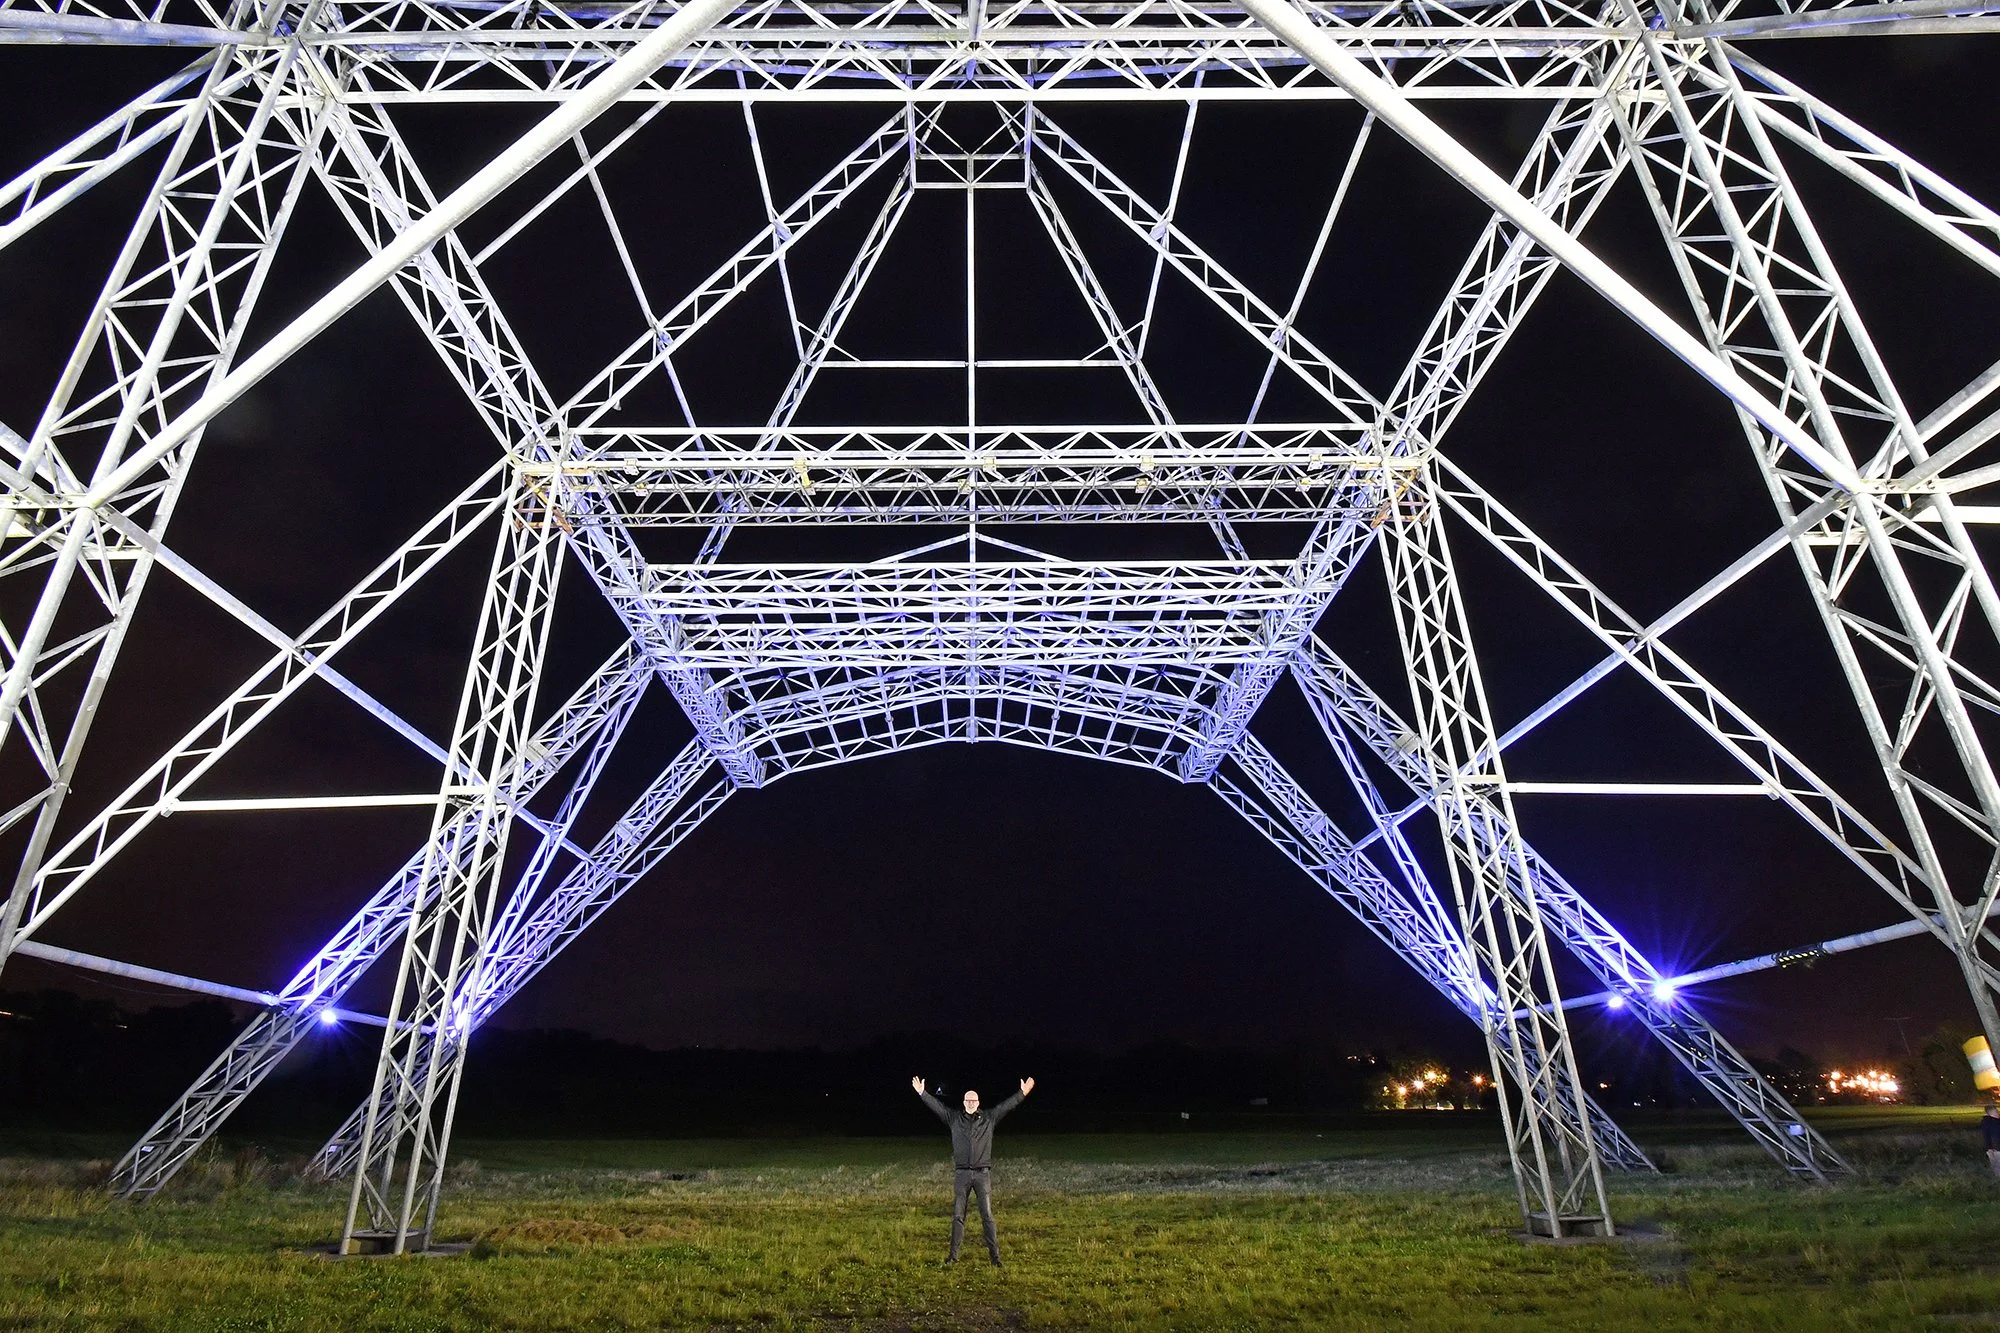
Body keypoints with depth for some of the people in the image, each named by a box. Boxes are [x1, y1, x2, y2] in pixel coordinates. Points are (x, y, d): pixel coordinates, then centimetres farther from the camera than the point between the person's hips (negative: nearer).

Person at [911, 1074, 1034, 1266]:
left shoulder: (989, 1118, 5)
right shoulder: (954, 1118, 6)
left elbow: (1007, 1105, 0)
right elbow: (936, 1106, 1)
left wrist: (1022, 1093, -7)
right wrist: (922, 1093, -6)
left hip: (982, 1173, -1)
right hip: (961, 1174, 1)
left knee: (987, 1215, -1)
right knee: (957, 1216, 5)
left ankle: (995, 1254, 3)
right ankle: (954, 1254, 14)